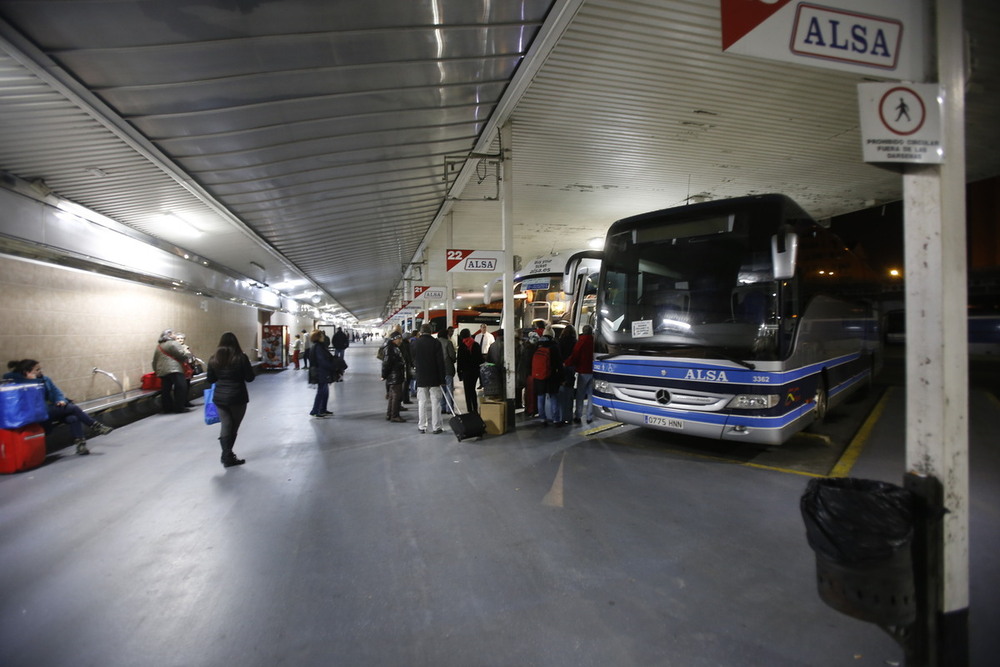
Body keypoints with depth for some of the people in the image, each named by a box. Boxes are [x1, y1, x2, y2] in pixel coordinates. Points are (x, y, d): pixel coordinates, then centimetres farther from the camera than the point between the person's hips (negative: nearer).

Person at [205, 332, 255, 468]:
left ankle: (227, 455, 5)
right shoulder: (241, 358, -11)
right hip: (237, 397, -3)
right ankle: (228, 457, 20)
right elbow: (250, 378, -7)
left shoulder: (213, 359, 0)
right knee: (234, 426, 11)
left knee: (226, 426, 9)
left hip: (219, 397, 3)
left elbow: (209, 380, 5)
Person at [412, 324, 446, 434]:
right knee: (435, 402, 3)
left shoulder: (415, 343, -2)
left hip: (420, 378, 2)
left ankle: (422, 427, 11)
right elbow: (440, 362, -8)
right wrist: (442, 378, -3)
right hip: (434, 378, -1)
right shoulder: (436, 343, -8)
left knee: (422, 402, 8)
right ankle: (436, 427, 6)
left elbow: (412, 360, 10)